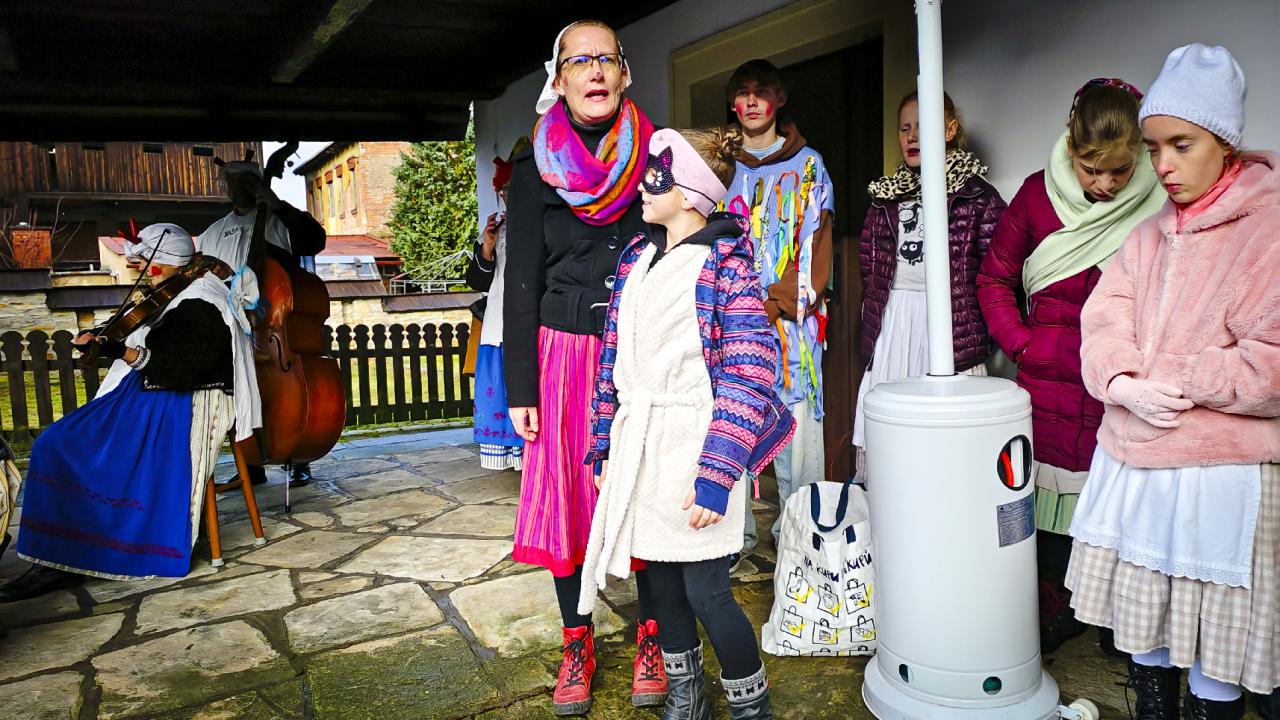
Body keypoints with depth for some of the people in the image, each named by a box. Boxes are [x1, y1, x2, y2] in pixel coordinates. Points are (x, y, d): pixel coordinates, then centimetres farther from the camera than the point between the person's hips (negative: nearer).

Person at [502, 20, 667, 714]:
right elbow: (521, 281, 3)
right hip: (567, 353, 0)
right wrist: (519, 388, -2)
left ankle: (652, 636, 24)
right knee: (566, 494, 5)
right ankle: (578, 643, 22)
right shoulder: (535, 169, 4)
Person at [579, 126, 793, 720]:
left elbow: (748, 377, -15)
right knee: (662, 577, 15)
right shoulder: (637, 256, 11)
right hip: (640, 448, 6)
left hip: (696, 444, -6)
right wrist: (605, 447, 13)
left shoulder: (726, 263, -9)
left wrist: (715, 475, -20)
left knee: (705, 590, -1)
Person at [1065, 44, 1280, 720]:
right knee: (1144, 620, 17)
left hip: (1220, 470, -5)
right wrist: (1126, 386, -16)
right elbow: (1103, 323, 2)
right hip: (1130, 462, 6)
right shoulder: (1148, 235, 11)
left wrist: (1162, 379, -14)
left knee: (1216, 642, 7)